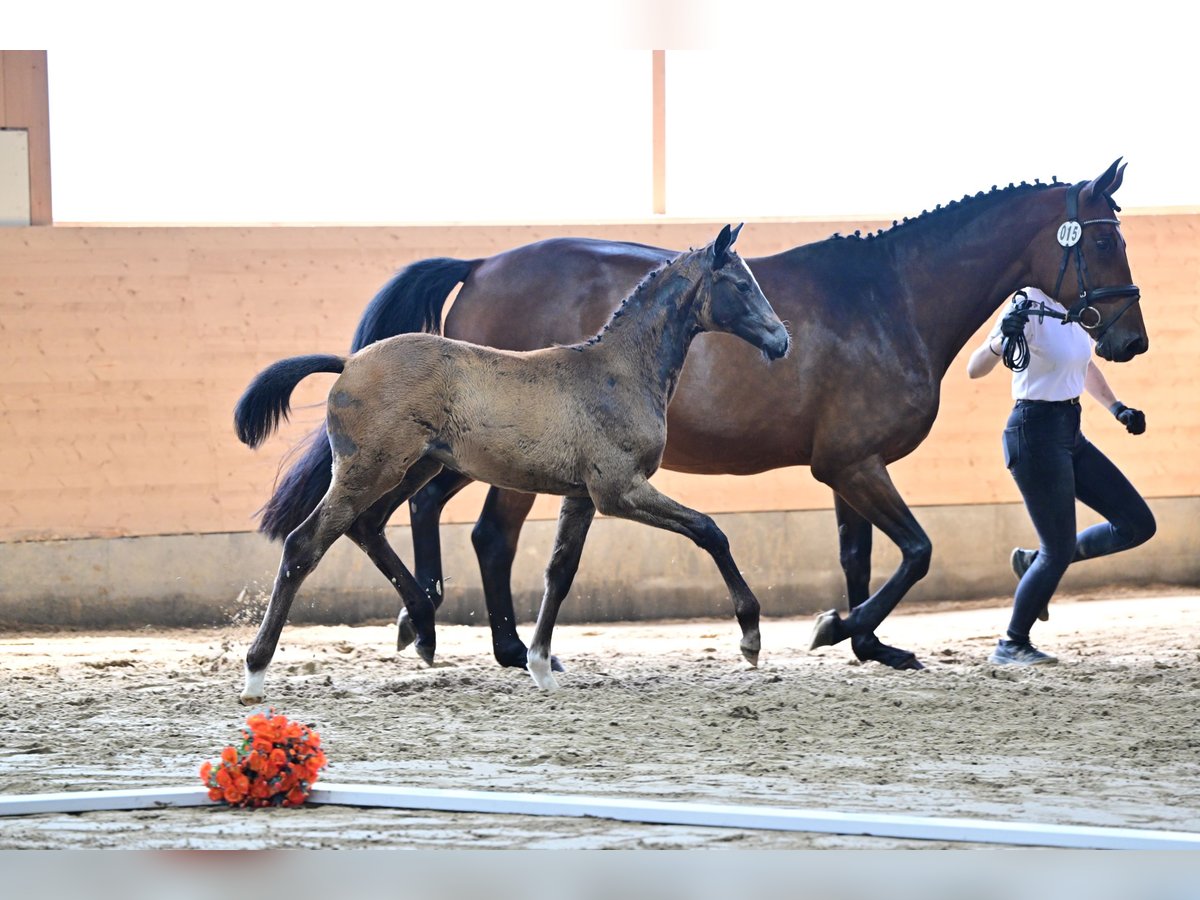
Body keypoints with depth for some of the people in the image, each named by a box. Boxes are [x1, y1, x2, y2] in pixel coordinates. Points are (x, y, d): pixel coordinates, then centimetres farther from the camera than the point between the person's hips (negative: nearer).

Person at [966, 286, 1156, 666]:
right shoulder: (1029, 307, -18)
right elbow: (975, 369, -27)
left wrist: (1117, 408, 15)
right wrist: (1001, 339, -45)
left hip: (1071, 434, 8)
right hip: (1035, 434, -8)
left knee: (1139, 525, 8)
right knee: (1060, 551, -3)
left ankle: (1036, 562, 20)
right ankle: (1012, 645, 14)